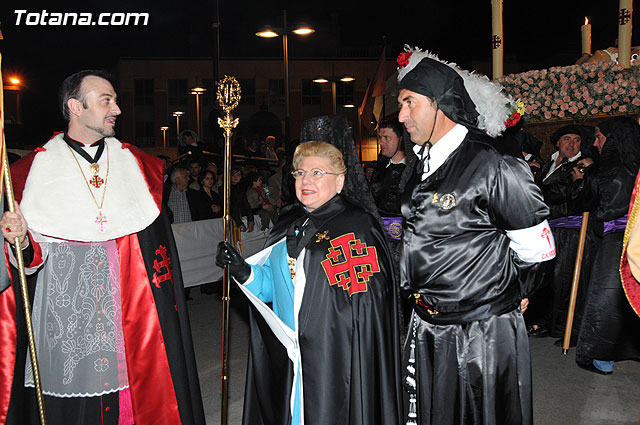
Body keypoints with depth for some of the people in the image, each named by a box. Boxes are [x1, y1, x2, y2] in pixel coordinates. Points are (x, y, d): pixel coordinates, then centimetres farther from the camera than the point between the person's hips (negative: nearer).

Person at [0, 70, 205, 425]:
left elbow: (157, 240, 6)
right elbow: (30, 255, 1)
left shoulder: (133, 162, 5)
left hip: (131, 313, 2)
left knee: (135, 391, 6)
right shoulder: (38, 167, -1)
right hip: (65, 320, -1)